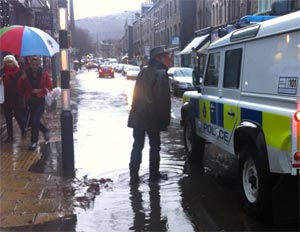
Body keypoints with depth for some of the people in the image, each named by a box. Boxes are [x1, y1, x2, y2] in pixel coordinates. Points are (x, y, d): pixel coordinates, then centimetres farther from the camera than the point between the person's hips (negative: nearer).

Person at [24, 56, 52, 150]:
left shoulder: (44, 74, -4)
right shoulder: (27, 74, 0)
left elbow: (49, 87, 1)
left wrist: (40, 90, -14)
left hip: (41, 100, -4)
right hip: (31, 100, 4)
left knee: (35, 121, -10)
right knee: (33, 121, 9)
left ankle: (34, 142, 2)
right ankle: (45, 130, 37)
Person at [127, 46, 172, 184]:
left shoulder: (143, 72, 10)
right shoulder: (161, 74, -12)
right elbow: (164, 99, -16)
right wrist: (165, 119, -10)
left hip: (137, 116, 6)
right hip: (153, 117, -6)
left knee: (137, 146, 10)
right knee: (154, 146, 9)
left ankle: (133, 176, 10)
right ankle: (154, 175, 15)